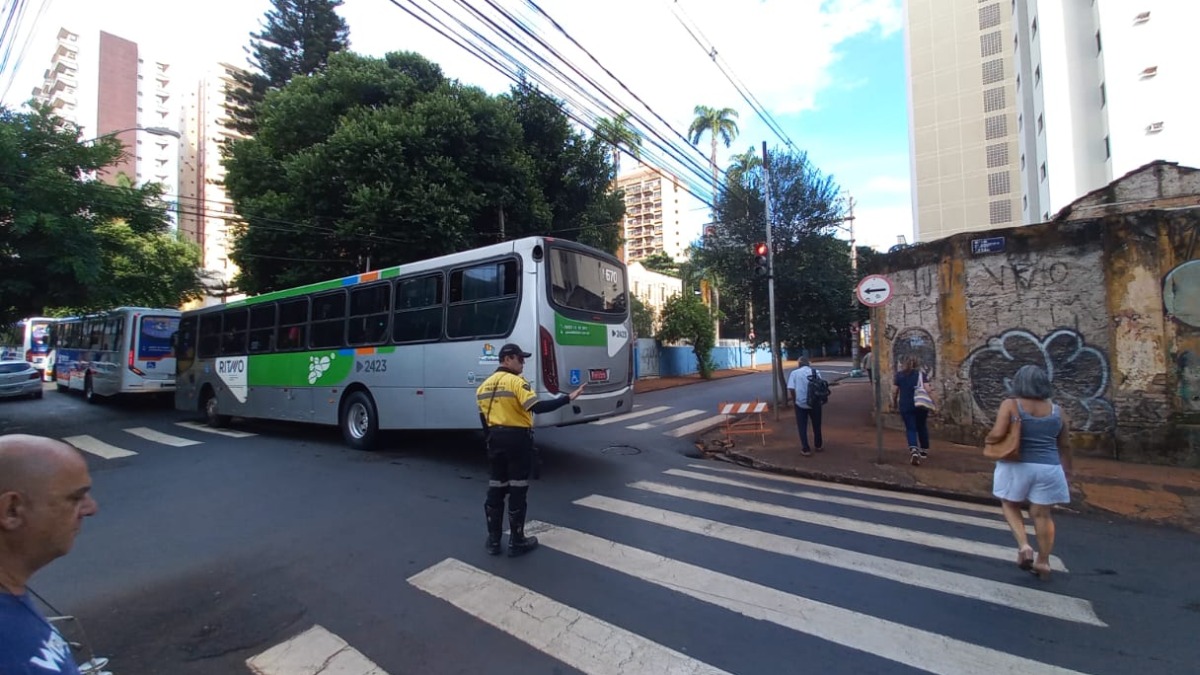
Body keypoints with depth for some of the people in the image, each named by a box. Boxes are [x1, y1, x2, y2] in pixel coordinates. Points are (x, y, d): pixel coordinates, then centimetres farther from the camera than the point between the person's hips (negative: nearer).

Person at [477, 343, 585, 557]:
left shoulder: (484, 385, 9)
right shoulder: (516, 382, -14)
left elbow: (484, 418, 13)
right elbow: (537, 407, -26)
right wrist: (568, 398, -26)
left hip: (496, 438, 7)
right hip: (517, 438, -6)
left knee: (495, 489, 14)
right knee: (517, 490, 4)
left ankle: (493, 541, 22)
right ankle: (517, 542, 13)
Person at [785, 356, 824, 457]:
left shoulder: (794, 373, -3)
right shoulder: (816, 372, 2)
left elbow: (791, 389, -9)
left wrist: (793, 402, 3)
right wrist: (819, 398, 16)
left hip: (800, 404, -2)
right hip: (815, 403, 2)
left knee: (802, 427, 10)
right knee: (816, 425, 21)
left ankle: (806, 449, 12)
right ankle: (818, 445, 37)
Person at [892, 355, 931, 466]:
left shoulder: (899, 375, 1)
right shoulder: (921, 374, -2)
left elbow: (894, 391, 1)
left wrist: (894, 403, 15)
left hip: (905, 406, -1)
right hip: (921, 405, 1)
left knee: (910, 429, 1)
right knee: (922, 427, 18)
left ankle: (913, 450, -22)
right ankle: (924, 451, 29)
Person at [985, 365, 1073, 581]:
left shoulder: (1010, 405, -8)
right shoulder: (1057, 410, 4)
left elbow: (997, 434, -17)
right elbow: (1065, 445, 10)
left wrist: (988, 439, 4)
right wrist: (1067, 468, 22)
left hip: (1017, 466, -3)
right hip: (1048, 468, 3)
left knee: (1010, 505, 18)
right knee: (1042, 514, 12)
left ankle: (1023, 545, 1)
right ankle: (1043, 562, 18)